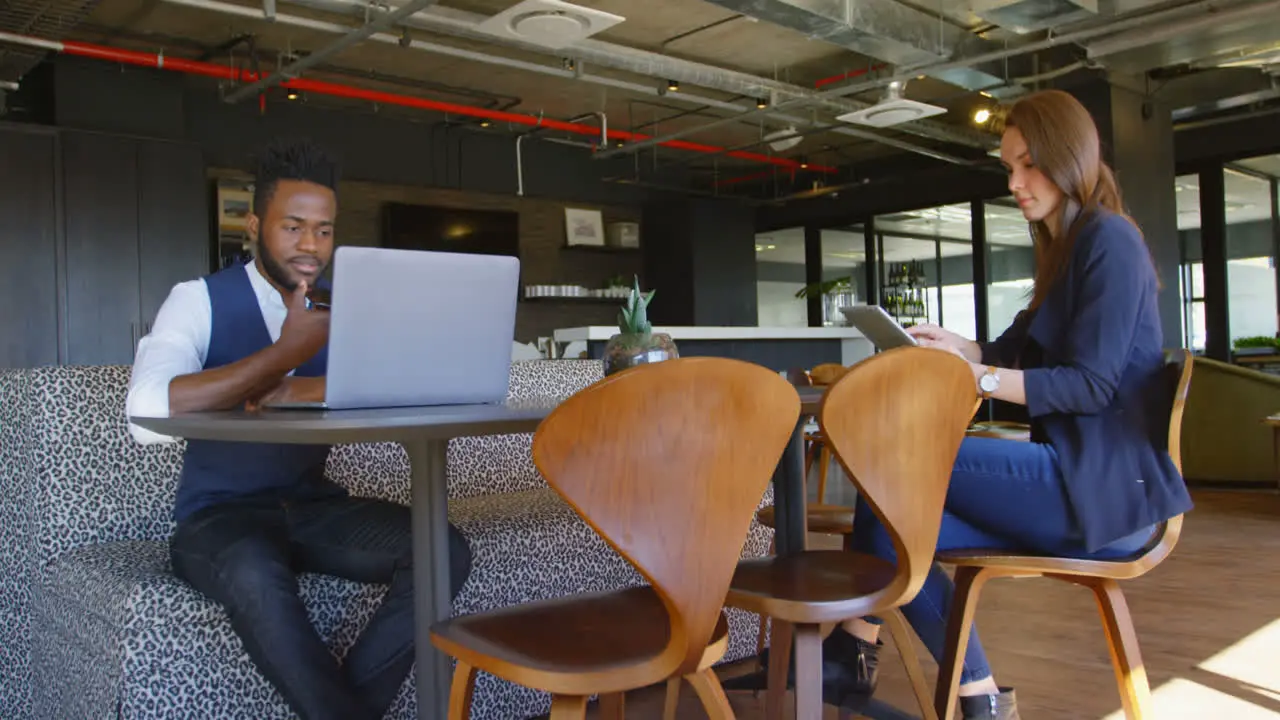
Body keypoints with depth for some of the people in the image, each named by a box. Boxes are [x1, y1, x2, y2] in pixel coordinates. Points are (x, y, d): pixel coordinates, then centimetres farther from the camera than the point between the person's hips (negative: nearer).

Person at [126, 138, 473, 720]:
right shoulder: (199, 300, -4)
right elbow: (146, 414, -23)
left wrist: (299, 391, -20)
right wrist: (286, 354, -23)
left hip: (316, 507, 4)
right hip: (220, 515, -4)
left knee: (445, 551, -20)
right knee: (256, 575, -38)